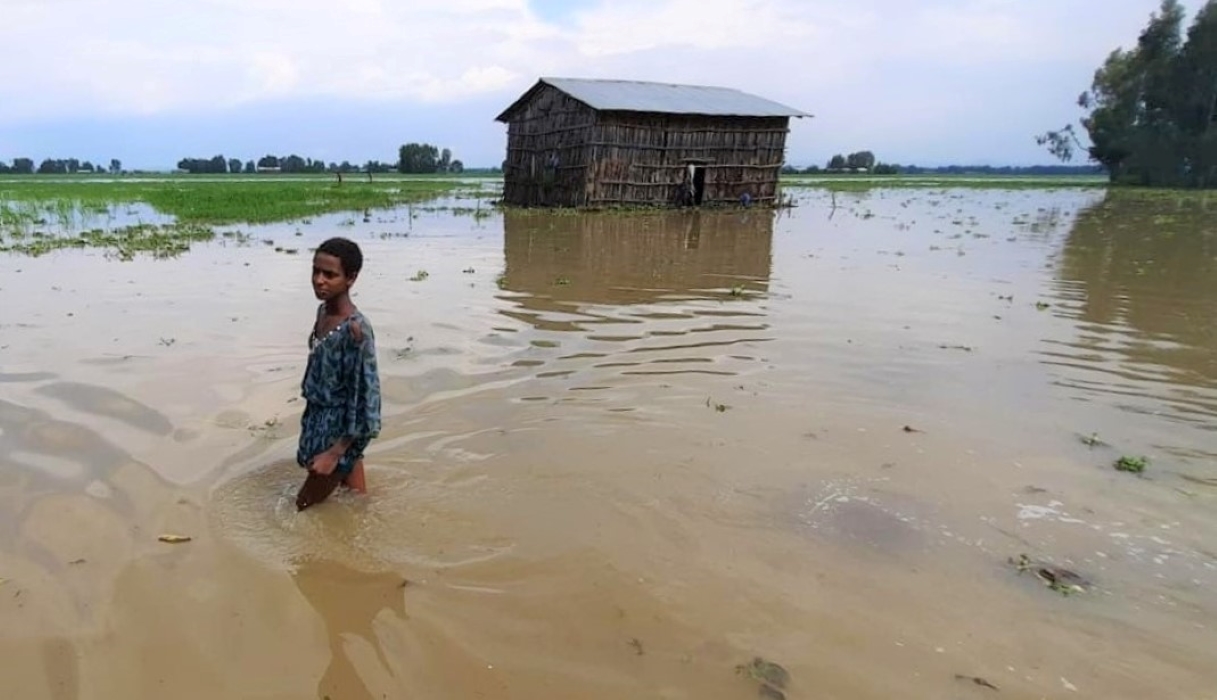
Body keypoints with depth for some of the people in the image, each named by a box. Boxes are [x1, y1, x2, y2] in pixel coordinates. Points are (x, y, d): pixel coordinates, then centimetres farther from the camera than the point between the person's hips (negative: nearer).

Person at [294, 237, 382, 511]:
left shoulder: (355, 329, -26)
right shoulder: (323, 311, 2)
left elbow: (364, 395, -25)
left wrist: (334, 453, -24)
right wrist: (311, 422, 21)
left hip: (341, 431, -8)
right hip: (321, 421, 8)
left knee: (306, 504, 4)